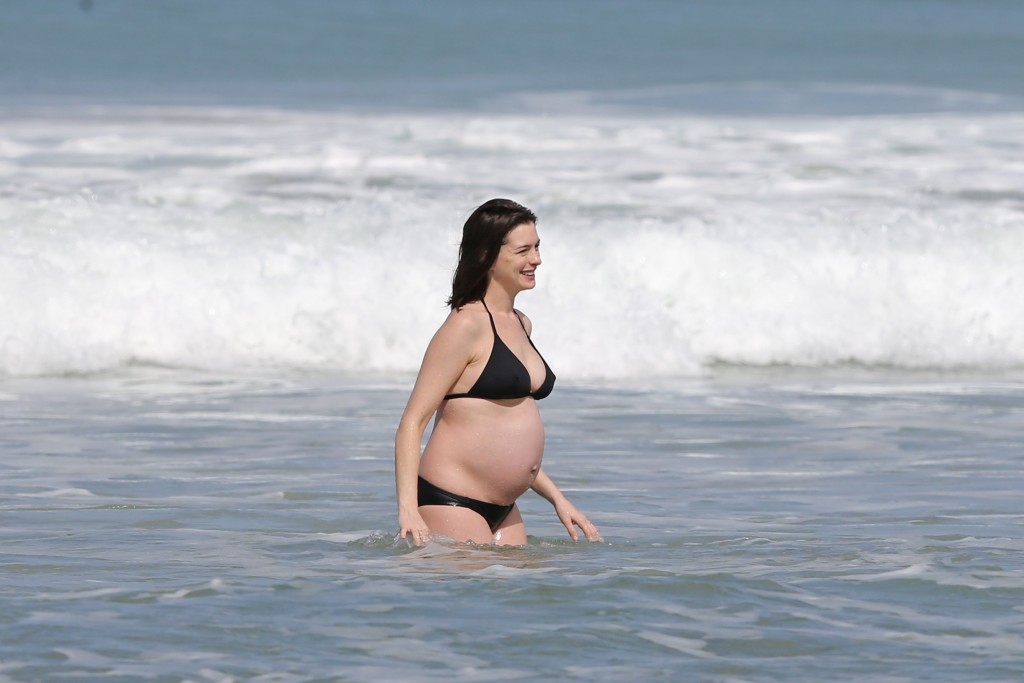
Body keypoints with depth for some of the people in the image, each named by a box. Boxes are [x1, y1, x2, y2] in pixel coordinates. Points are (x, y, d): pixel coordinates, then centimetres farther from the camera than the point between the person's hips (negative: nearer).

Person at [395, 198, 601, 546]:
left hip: (503, 512, 9)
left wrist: (558, 499, 23)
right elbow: (412, 422, -14)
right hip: (451, 504, -9)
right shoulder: (466, 325, -10)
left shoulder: (521, 325, 17)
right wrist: (408, 509, -23)